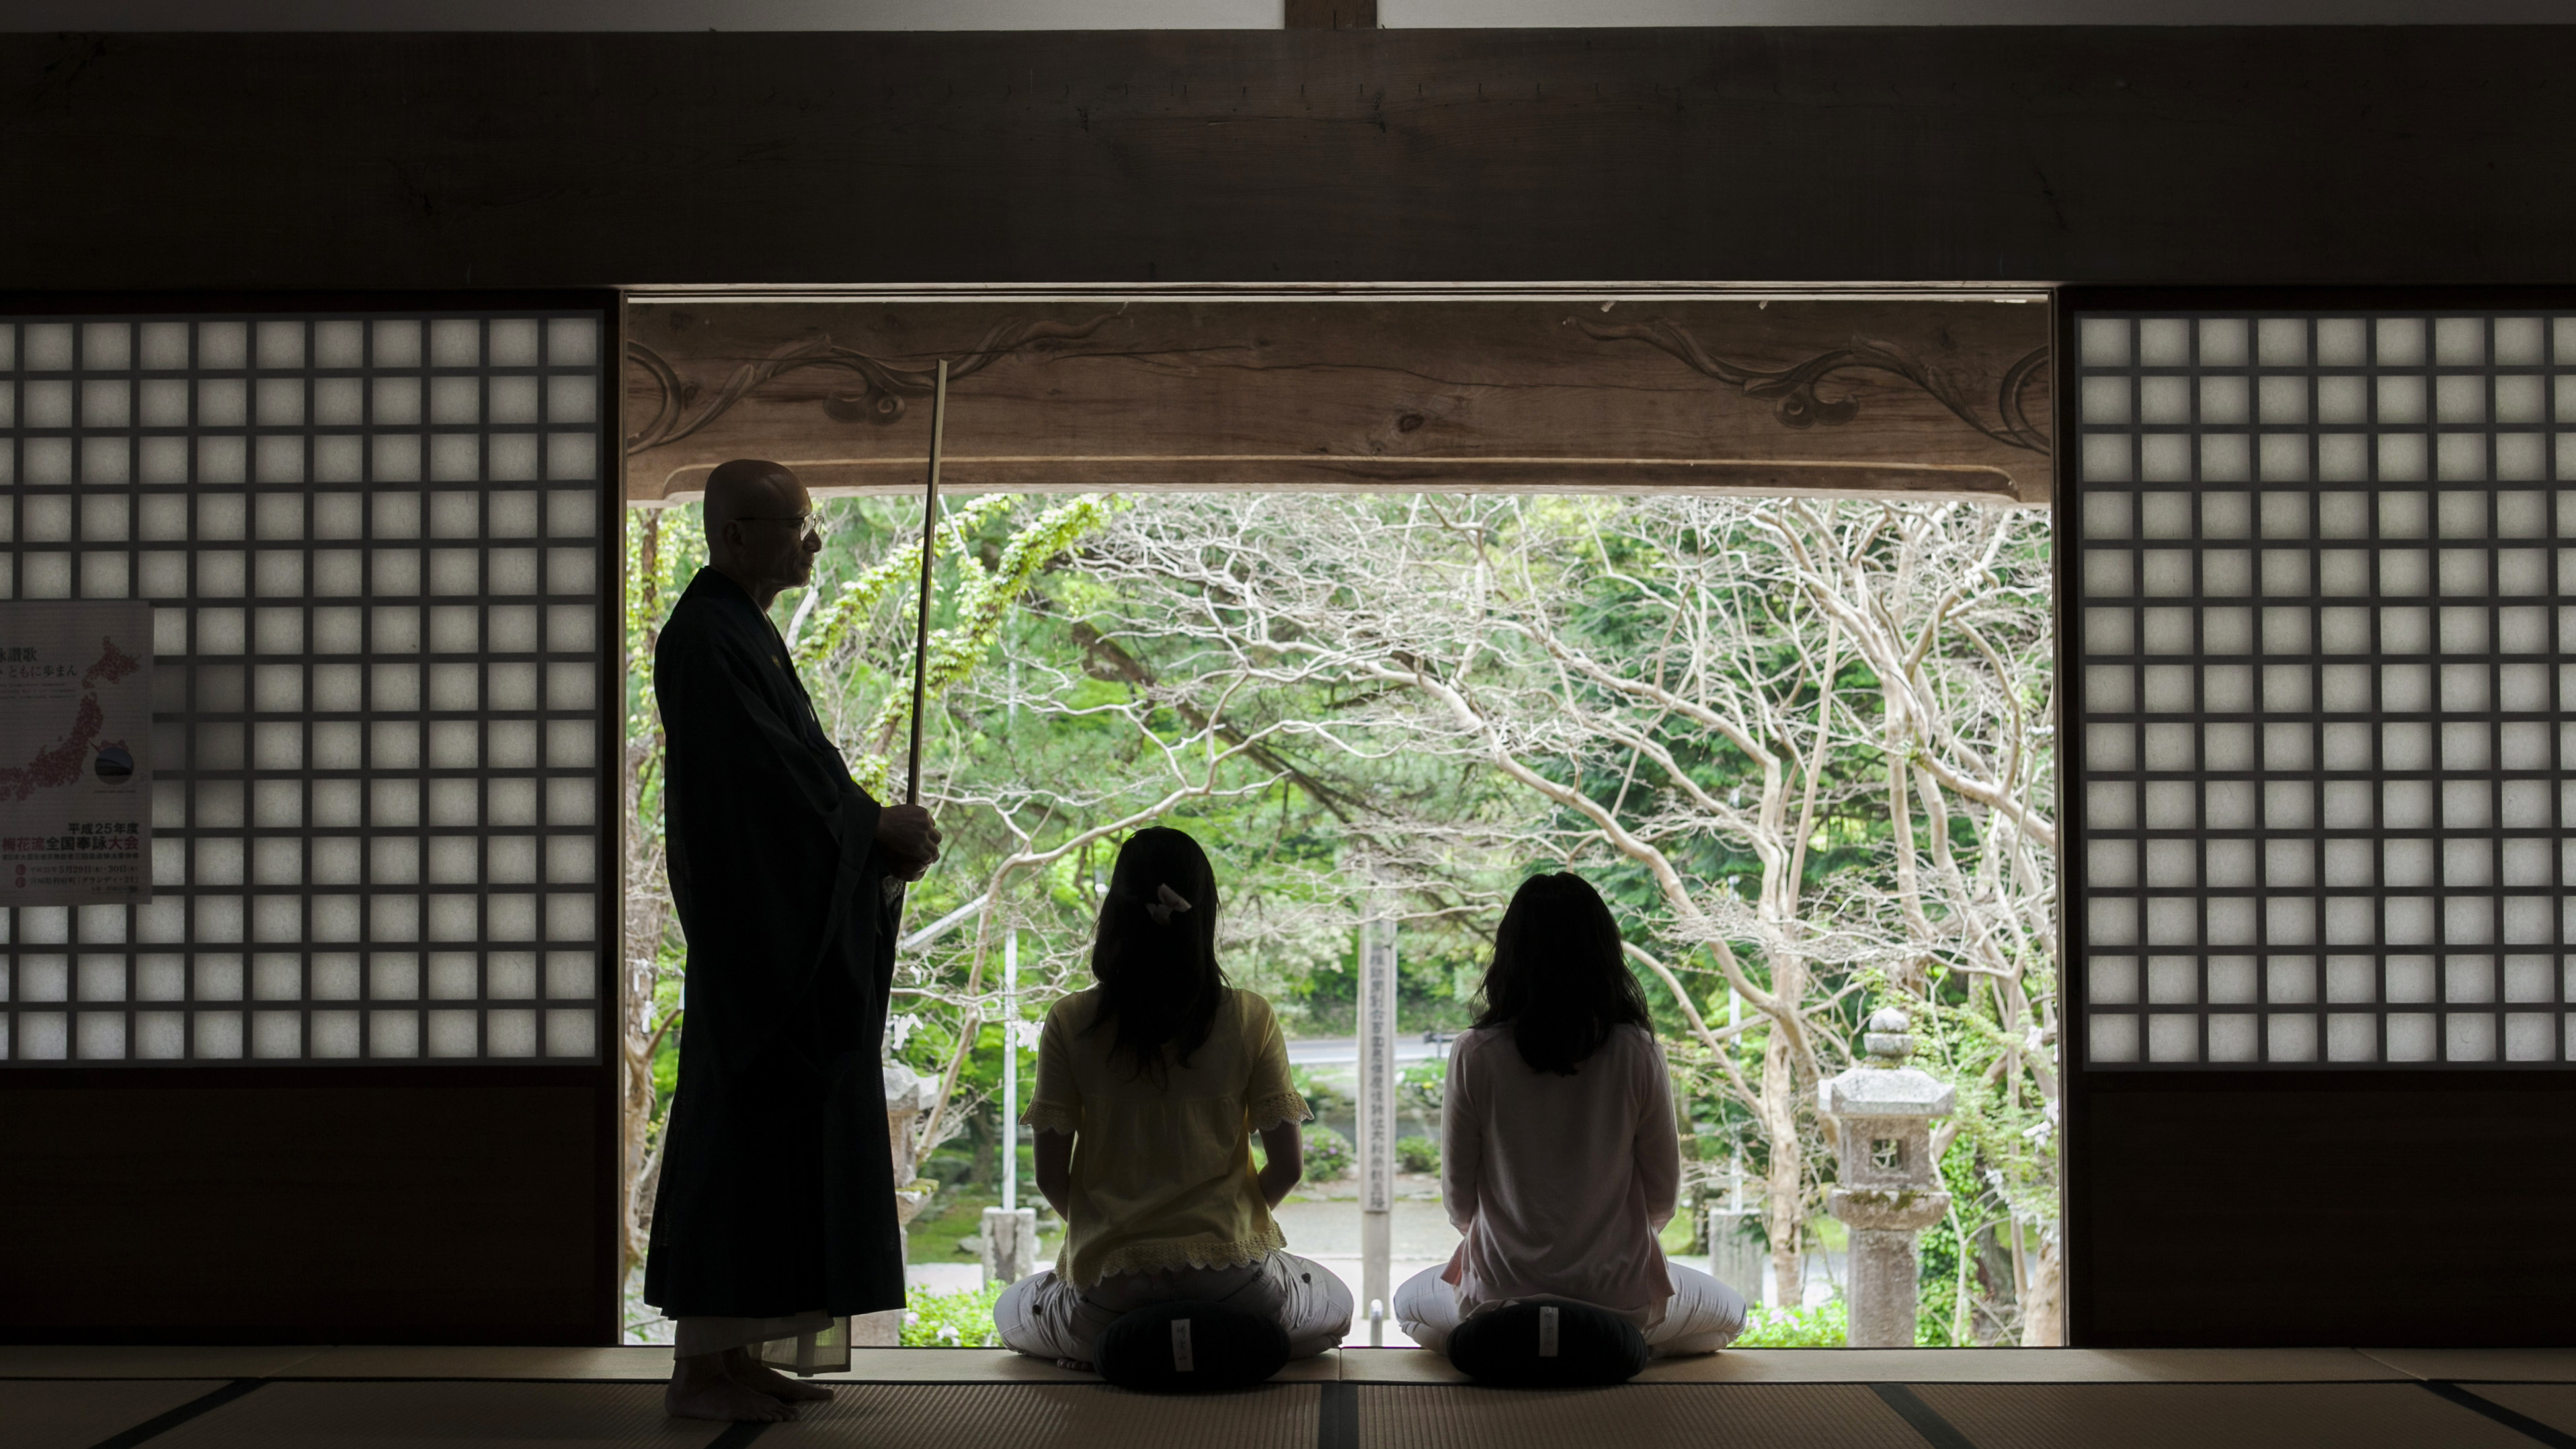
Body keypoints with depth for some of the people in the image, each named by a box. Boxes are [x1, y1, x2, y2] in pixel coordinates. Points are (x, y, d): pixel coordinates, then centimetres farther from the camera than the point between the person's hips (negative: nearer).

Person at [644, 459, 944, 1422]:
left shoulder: (745, 633, 17)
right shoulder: (706, 639, -14)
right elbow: (764, 781, -19)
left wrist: (880, 832, 4)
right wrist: (880, 829, -9)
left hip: (795, 937, 10)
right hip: (755, 937, -10)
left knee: (783, 1134, 11)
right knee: (743, 1135, -7)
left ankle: (738, 1354, 18)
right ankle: (701, 1368, 0)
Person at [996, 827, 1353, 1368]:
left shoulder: (1071, 1023, -5)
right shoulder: (1249, 1018, -5)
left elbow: (1050, 1175, -2)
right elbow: (1288, 1164, -2)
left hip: (1108, 1280, 0)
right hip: (1230, 1272, 0)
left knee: (1012, 1313, 34)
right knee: (1335, 1306, 32)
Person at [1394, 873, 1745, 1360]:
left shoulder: (1475, 1055, -13)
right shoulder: (1637, 1054, -12)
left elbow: (1458, 1197, -4)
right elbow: (1662, 1196, -3)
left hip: (1501, 1292, 0)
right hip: (1620, 1297, 0)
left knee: (1409, 1302, 33)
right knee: (1729, 1312, 30)